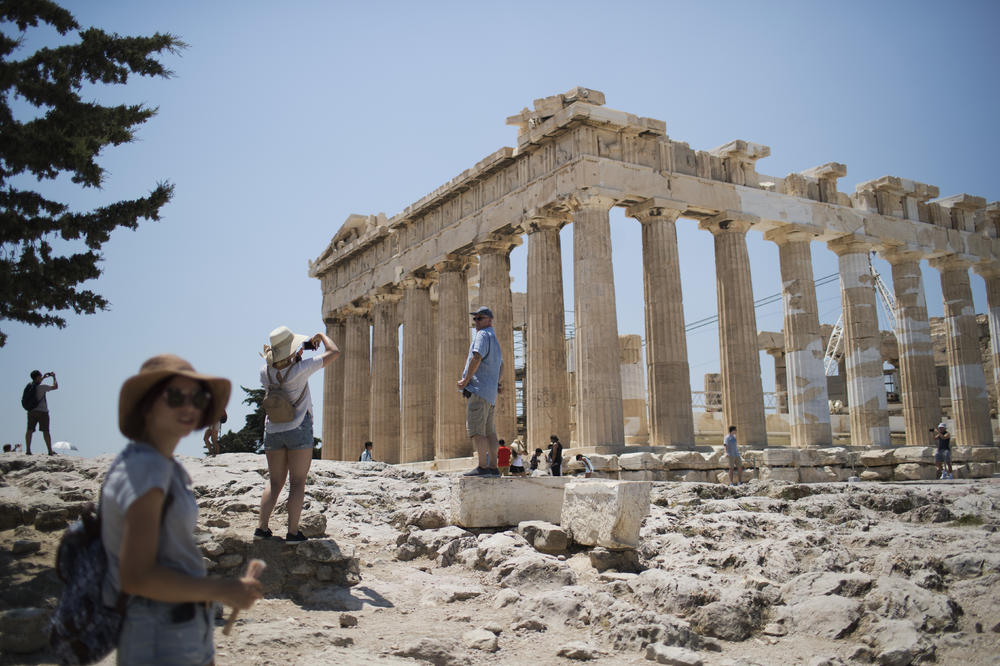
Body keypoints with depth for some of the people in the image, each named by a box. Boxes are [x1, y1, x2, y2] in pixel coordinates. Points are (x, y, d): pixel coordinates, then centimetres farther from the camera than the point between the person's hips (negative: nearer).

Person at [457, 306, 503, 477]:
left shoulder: (483, 335, -7)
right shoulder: (494, 338, 25)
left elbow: (476, 357, -23)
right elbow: (501, 365, 37)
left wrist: (465, 380, -16)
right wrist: (496, 382, 27)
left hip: (478, 389, -10)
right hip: (490, 391, 10)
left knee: (476, 430, -11)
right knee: (489, 431, 9)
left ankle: (483, 467, -15)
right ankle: (493, 467, 10)